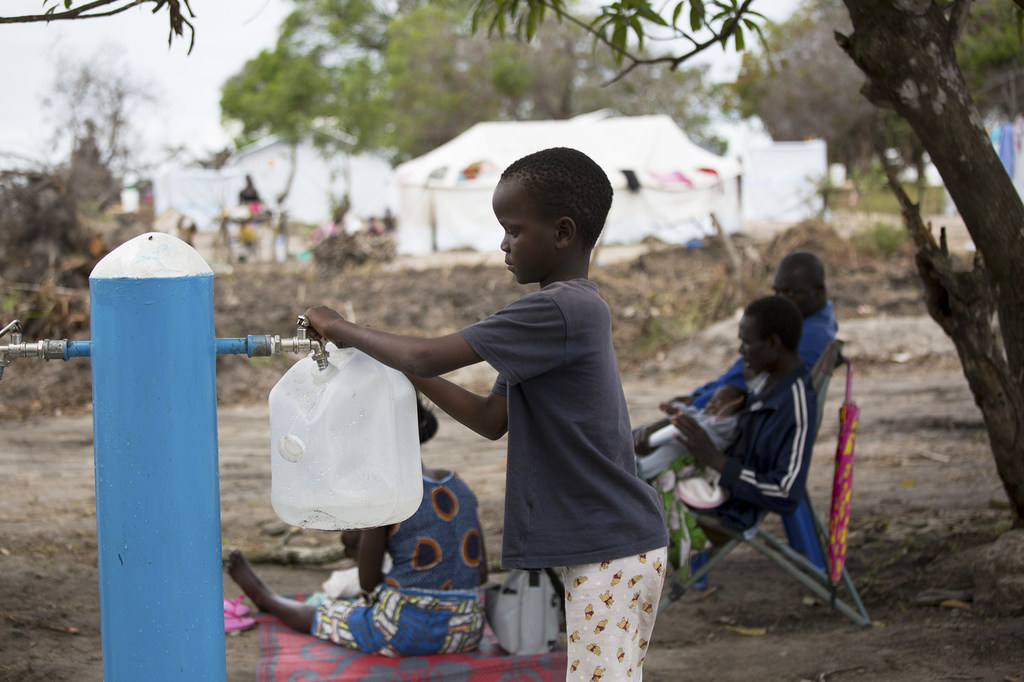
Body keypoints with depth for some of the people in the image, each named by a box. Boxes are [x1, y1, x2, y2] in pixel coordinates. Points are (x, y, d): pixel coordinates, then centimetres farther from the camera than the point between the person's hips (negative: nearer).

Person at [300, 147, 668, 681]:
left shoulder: (558, 311, -18)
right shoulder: (576, 309, 15)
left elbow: (429, 357, -20)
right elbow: (492, 419, 17)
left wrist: (341, 329, -5)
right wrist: (401, 367, 9)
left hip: (612, 555, -10)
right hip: (605, 550, 10)